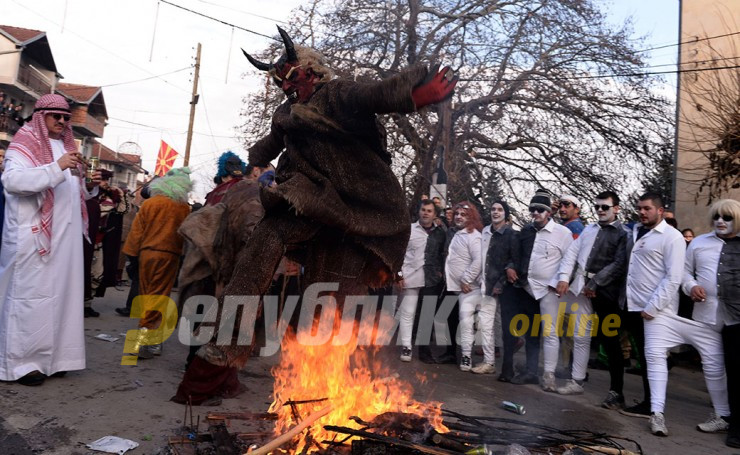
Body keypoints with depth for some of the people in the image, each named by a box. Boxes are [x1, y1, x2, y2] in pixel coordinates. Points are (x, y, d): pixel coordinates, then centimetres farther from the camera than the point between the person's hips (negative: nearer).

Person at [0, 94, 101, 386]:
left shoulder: (67, 147, 19)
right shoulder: (24, 144, -2)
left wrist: (90, 186, 4)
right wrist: (57, 167, -29)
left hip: (65, 236, 7)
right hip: (34, 236, -7)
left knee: (61, 294, 8)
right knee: (30, 296, -4)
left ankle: (52, 357, 16)